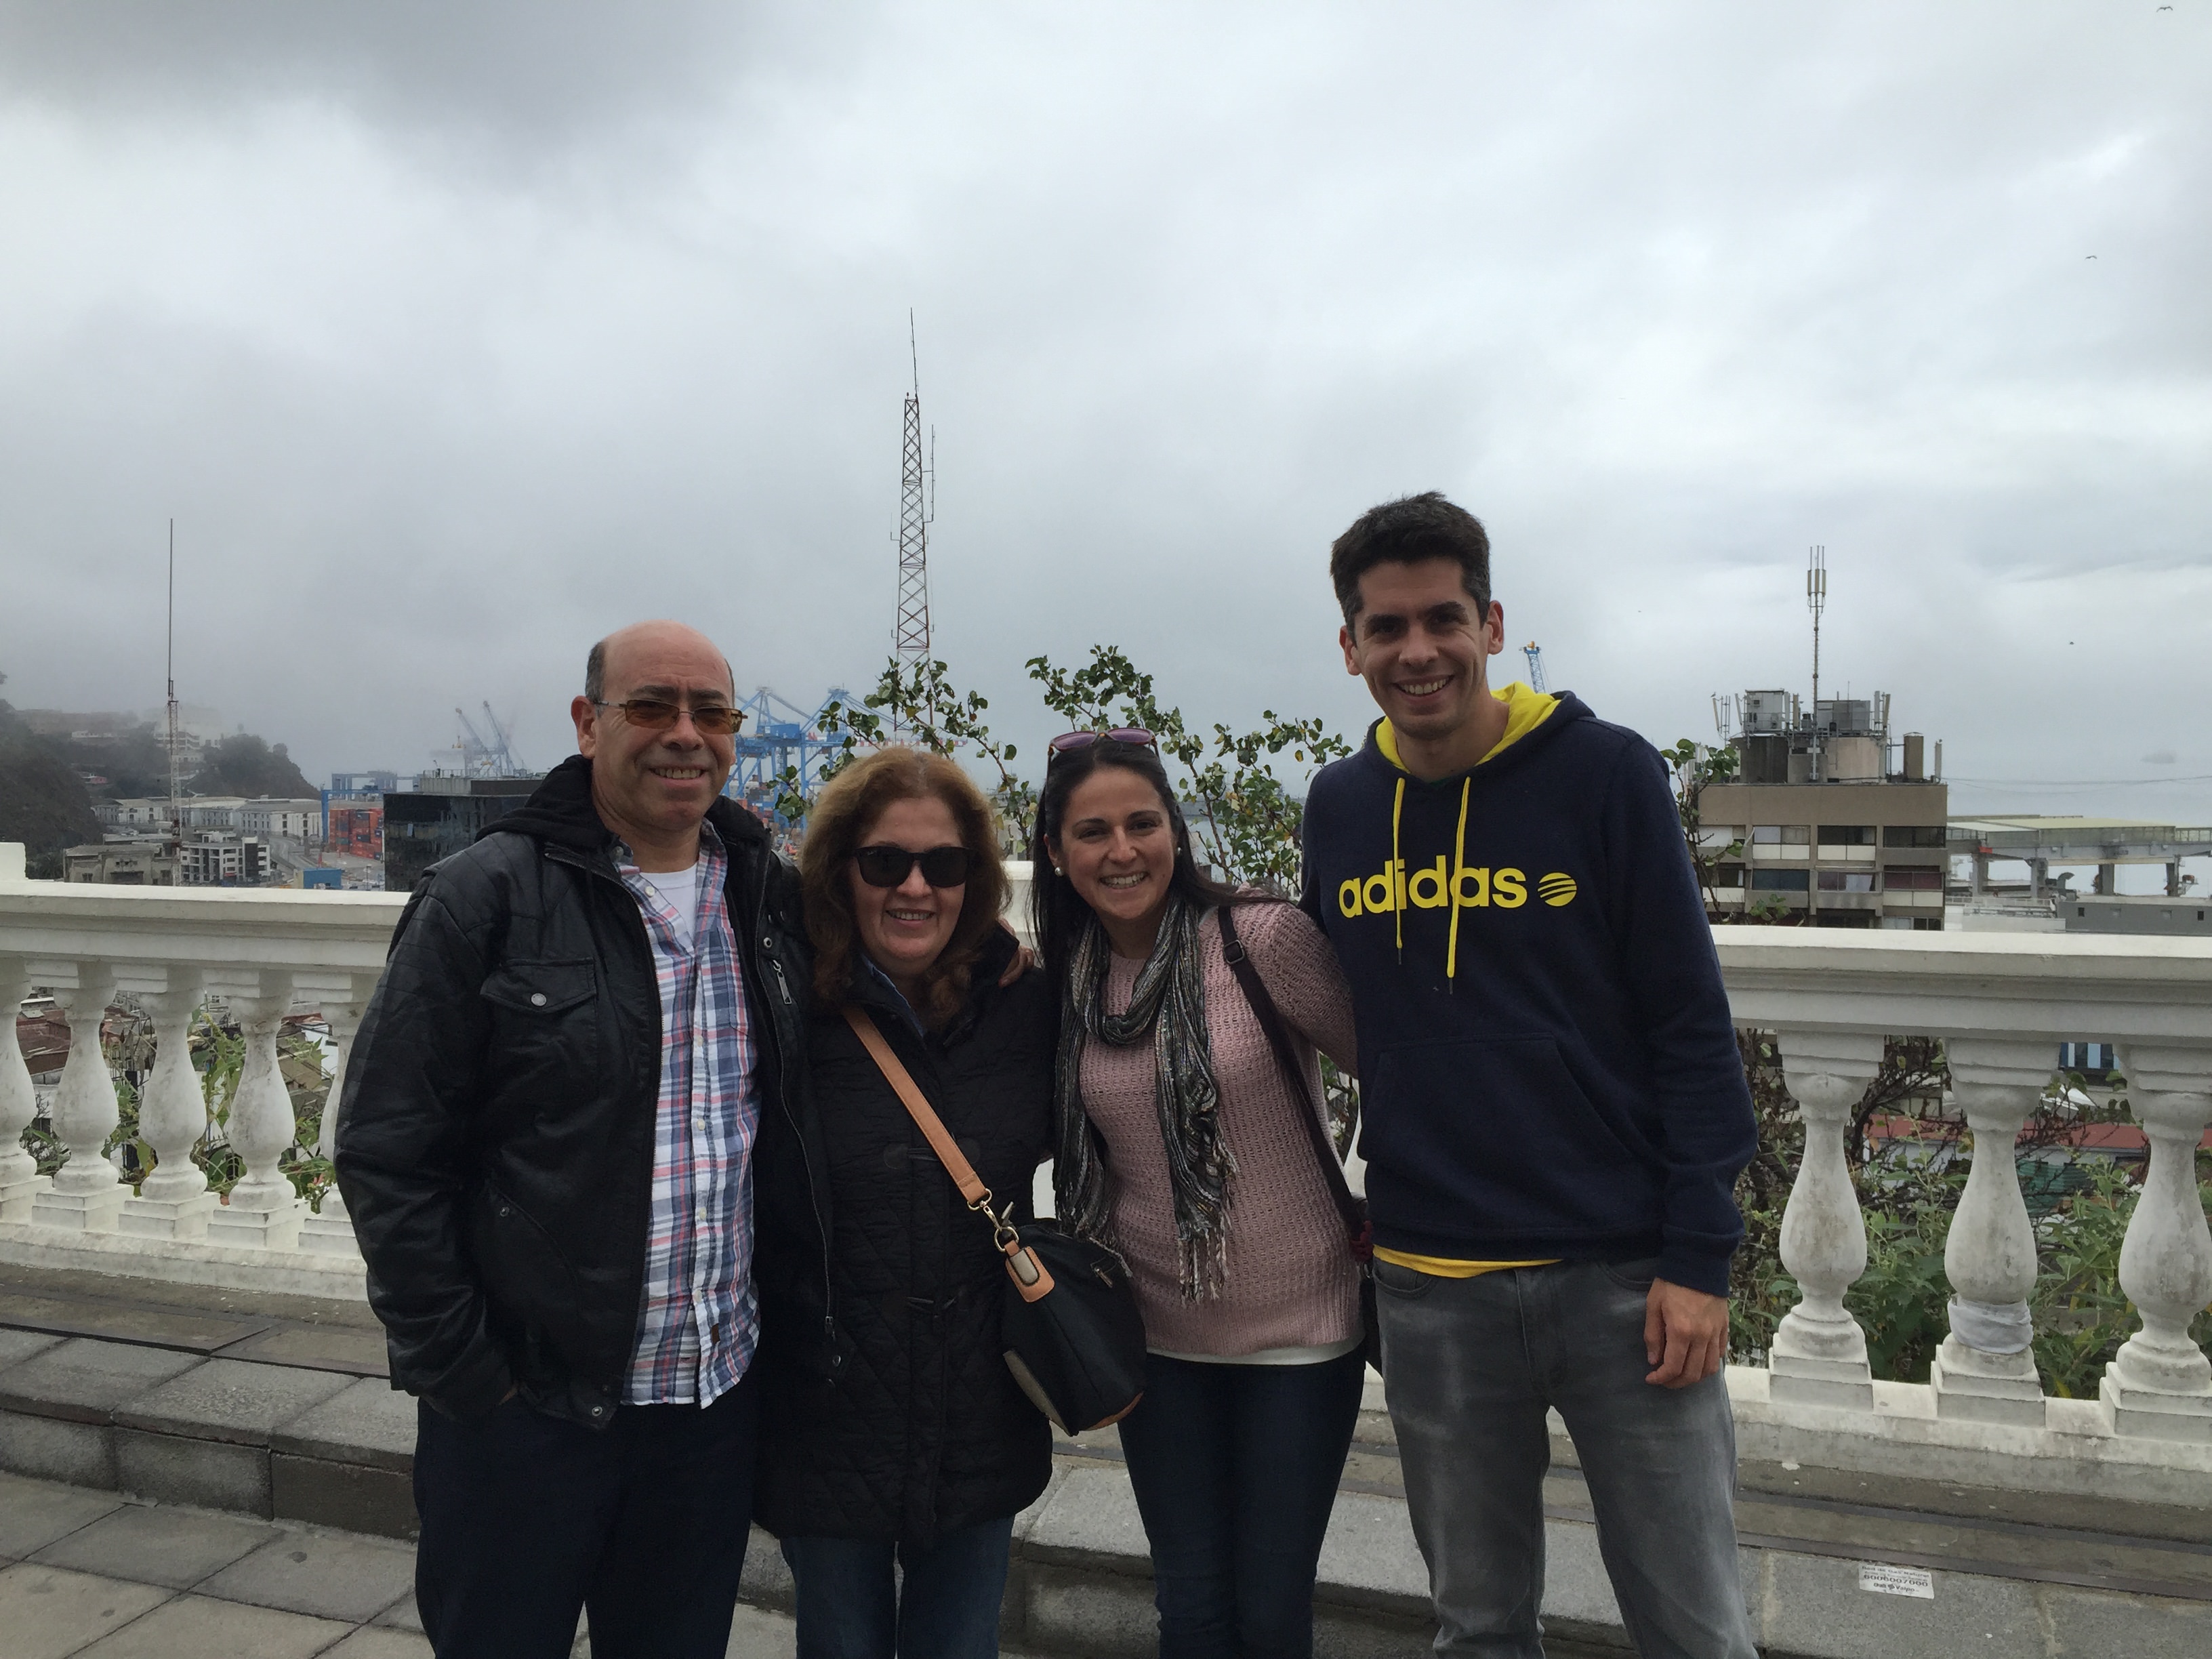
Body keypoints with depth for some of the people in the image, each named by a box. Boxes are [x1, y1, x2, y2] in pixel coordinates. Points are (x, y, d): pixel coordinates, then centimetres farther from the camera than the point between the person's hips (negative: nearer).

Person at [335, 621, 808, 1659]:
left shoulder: (772, 901, 3)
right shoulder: (487, 896, -10)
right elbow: (385, 1153, -10)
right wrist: (460, 1369, -11)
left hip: (715, 1402, 4)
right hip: (523, 1406, -4)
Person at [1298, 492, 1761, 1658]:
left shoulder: (1606, 774, -7)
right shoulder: (1338, 806, 4)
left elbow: (1691, 1024, -6)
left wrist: (1698, 1257, -9)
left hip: (1622, 1276, -3)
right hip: (1429, 1287, 3)